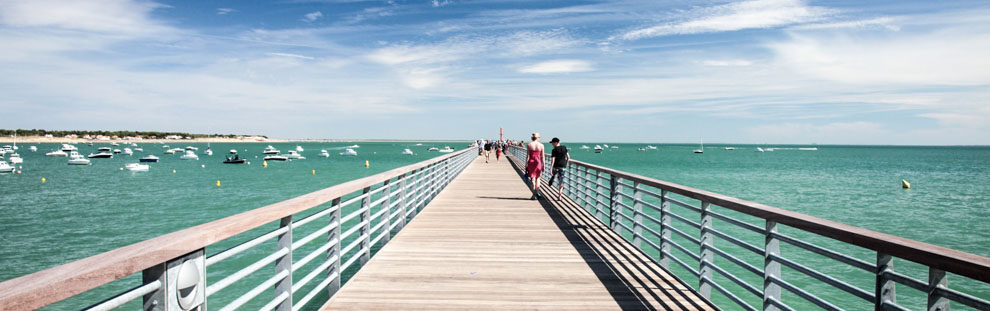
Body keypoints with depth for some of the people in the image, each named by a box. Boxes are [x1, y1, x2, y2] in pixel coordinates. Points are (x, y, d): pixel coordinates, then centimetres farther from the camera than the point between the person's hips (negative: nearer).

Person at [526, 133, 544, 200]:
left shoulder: (529, 145, -3)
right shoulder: (541, 145, -1)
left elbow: (527, 156, -4)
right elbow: (542, 157, 0)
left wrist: (526, 166, 1)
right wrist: (543, 166, 7)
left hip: (531, 162, -1)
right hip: (538, 162, 1)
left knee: (532, 179, 3)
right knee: (537, 178, 19)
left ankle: (534, 195, 2)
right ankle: (537, 191, 7)